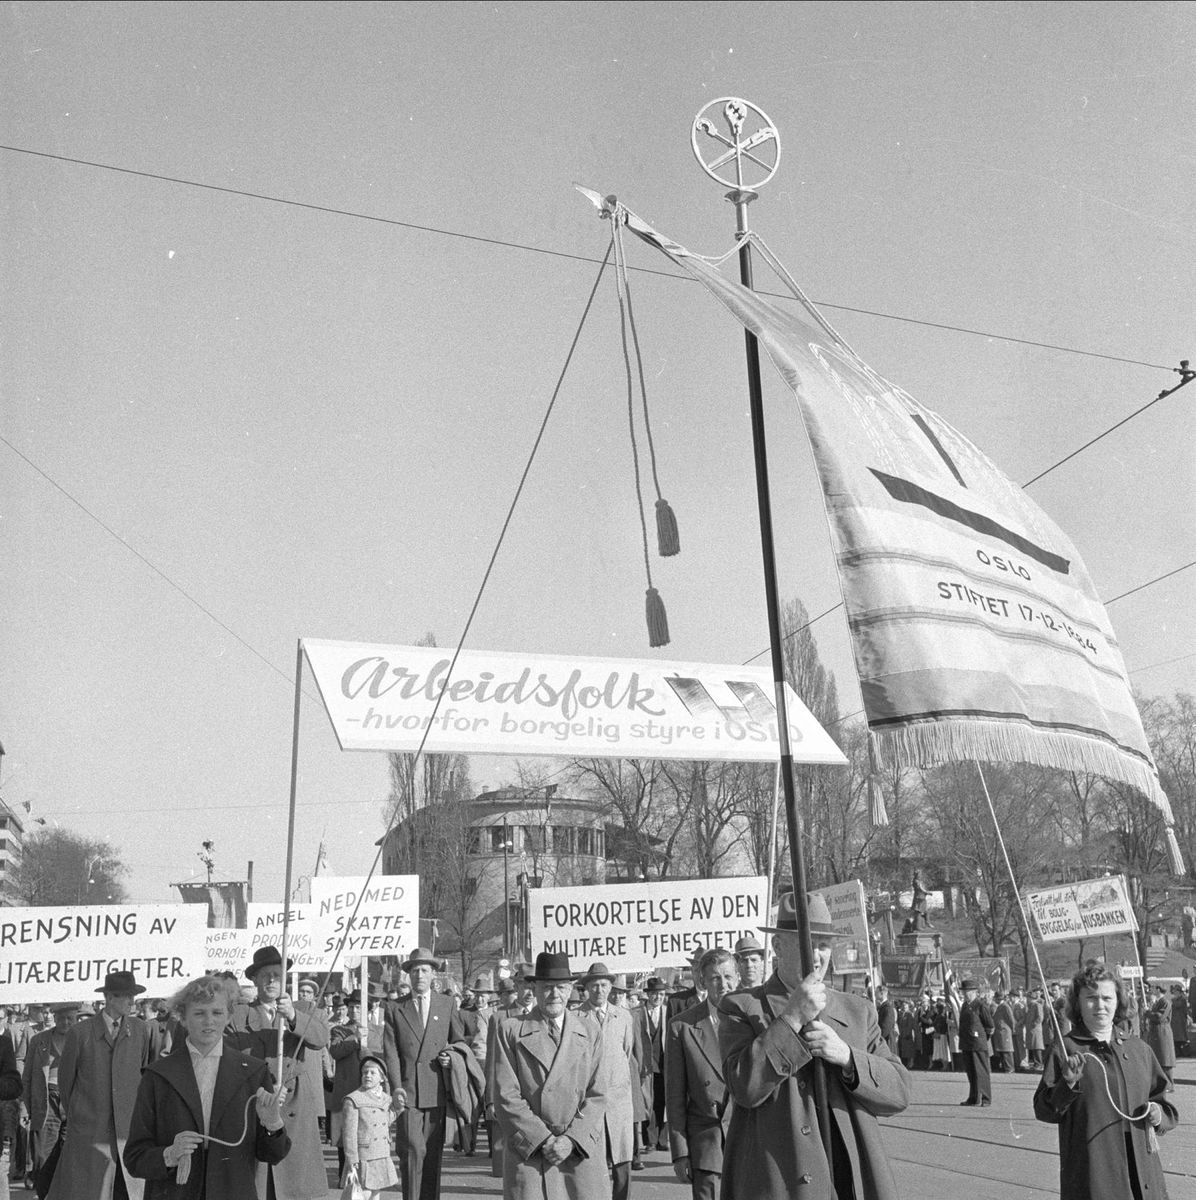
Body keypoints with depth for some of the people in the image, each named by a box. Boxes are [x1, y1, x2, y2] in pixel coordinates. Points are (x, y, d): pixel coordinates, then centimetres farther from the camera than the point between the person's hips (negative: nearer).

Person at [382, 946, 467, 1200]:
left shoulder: (447, 1004, 11)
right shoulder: (395, 1009, 7)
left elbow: (460, 1041, 18)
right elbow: (390, 1052, 0)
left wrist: (453, 1055, -4)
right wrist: (395, 1087, -13)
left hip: (437, 1091, 2)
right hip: (407, 1091, -1)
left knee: (433, 1154, 5)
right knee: (413, 1151, -11)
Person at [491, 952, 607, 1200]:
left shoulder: (590, 1031, 10)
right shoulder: (510, 1029, 2)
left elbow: (595, 1096, 5)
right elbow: (506, 1096, -3)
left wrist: (571, 1139, -8)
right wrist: (544, 1140, -9)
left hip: (583, 1149, 2)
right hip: (528, 1150, -2)